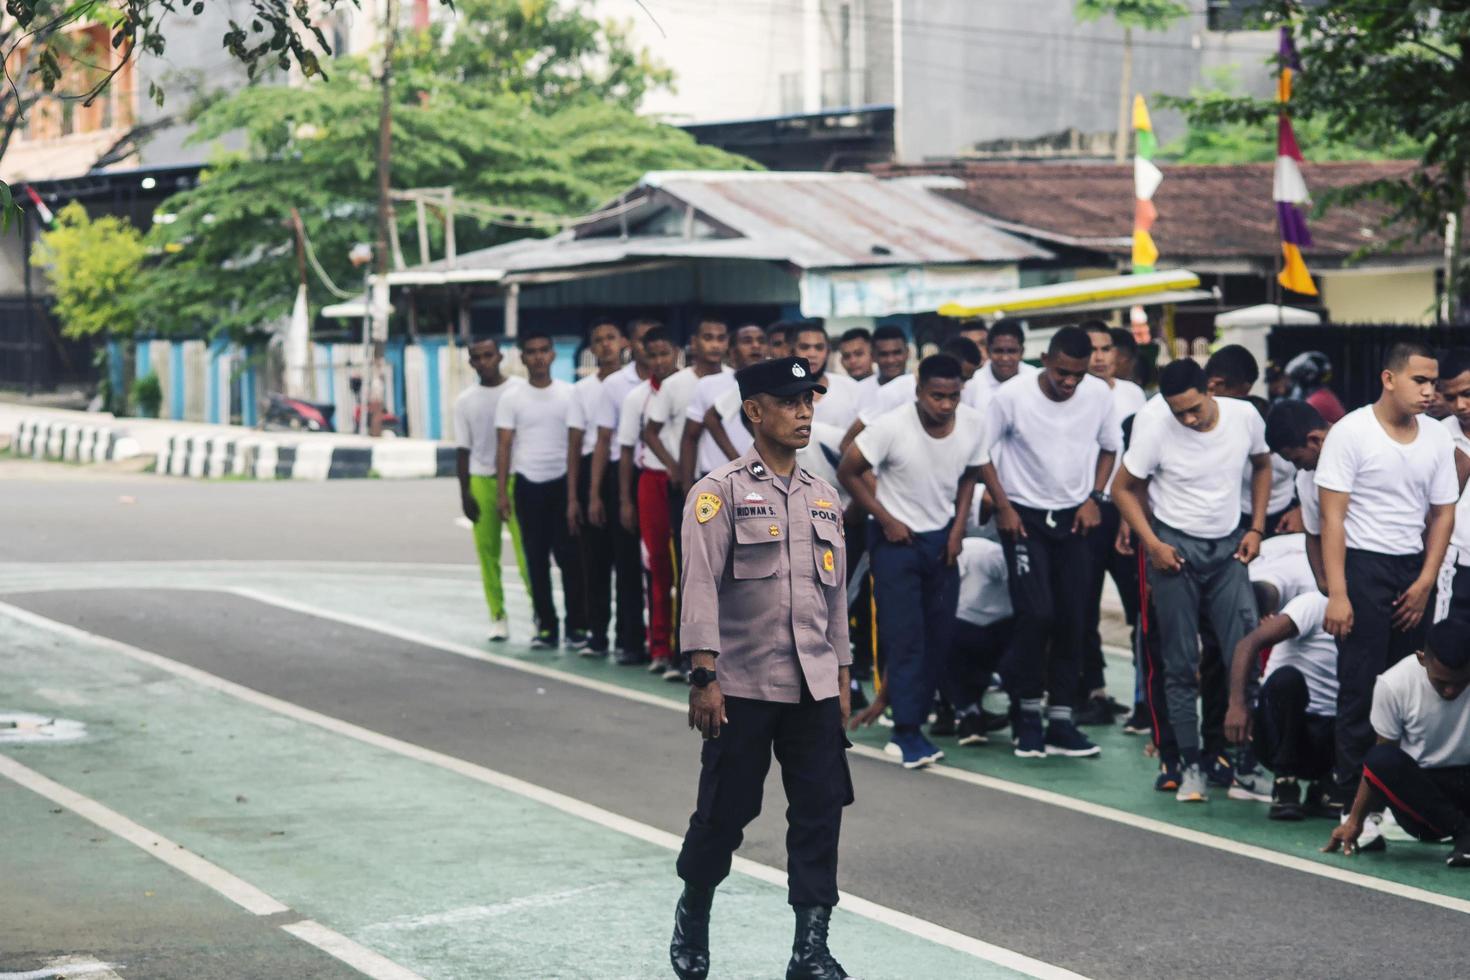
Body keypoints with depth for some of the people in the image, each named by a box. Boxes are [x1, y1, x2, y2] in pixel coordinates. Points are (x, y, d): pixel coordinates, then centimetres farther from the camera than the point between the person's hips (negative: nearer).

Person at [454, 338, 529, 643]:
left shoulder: (520, 390, 2)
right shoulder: (465, 401, 8)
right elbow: (463, 449, 10)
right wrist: (465, 493, 5)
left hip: (516, 479, -3)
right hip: (481, 481, 3)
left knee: (526, 549, -11)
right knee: (487, 551, 2)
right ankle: (498, 616, 8)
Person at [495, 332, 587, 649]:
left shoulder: (570, 394, 4)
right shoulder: (511, 400, 4)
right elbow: (504, 447, 3)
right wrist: (502, 492, -3)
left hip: (563, 481, -1)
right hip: (529, 484, 1)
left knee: (570, 556, -3)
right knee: (536, 559, 3)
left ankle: (577, 625, 3)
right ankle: (546, 626, 9)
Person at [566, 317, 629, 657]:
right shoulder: (582, 390, 11)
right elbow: (574, 444, 10)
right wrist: (572, 498, 5)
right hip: (592, 472, 3)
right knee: (594, 558, 4)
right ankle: (597, 633, 9)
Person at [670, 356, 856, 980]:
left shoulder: (823, 497, 13)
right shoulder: (720, 493, -5)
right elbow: (701, 586, -11)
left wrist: (841, 677, 16)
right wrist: (704, 677, -17)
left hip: (813, 688, 5)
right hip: (742, 688, -5)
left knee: (820, 812, 0)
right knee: (725, 811, 3)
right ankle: (693, 915, 28)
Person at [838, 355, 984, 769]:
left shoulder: (971, 423, -9)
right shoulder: (892, 427, -22)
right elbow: (848, 471, -11)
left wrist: (958, 527, 0)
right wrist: (886, 519, -12)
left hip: (942, 540, 5)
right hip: (897, 539, -5)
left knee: (939, 637, 5)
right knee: (904, 637, -9)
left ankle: (912, 722, 15)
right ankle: (907, 733, -6)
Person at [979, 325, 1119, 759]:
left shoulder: (1099, 394, -5)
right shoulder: (1011, 396, -14)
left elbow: (1109, 447, 12)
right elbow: (980, 451, -4)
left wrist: (1094, 498, 1)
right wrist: (1003, 507, -8)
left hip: (1074, 518, 3)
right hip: (1025, 517, -3)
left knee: (1073, 620, 1)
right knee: (1036, 614, -14)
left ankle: (1061, 721, 7)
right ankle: (1028, 714, 2)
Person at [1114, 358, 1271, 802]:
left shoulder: (1245, 416, -7)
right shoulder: (1155, 429, -14)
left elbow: (1262, 466, 13)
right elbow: (1123, 488, -3)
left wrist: (1256, 528, 4)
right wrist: (1152, 544, -13)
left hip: (1228, 546, 2)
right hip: (1175, 545, -2)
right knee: (1181, 663, 0)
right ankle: (1188, 764, 7)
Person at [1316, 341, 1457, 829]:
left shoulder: (1437, 439, 7)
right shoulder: (1351, 432, -7)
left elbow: (1443, 514, 11)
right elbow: (1333, 517, -9)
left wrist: (1425, 583, 0)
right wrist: (1337, 593, -15)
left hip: (1414, 571, 5)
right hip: (1363, 568, -5)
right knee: (1361, 689, -4)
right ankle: (1354, 800, 1)